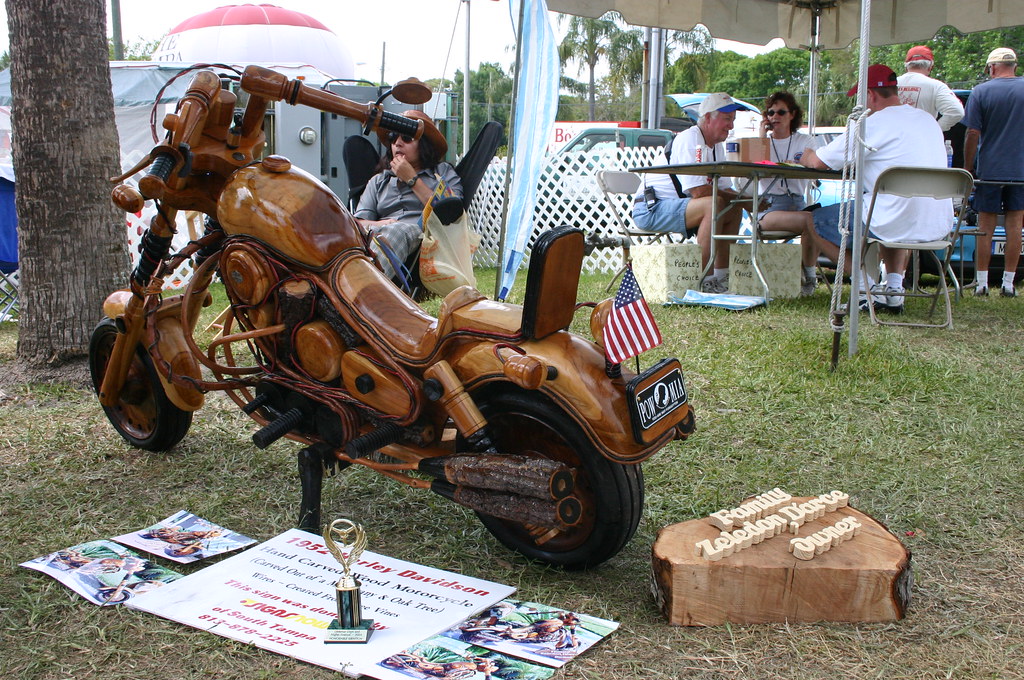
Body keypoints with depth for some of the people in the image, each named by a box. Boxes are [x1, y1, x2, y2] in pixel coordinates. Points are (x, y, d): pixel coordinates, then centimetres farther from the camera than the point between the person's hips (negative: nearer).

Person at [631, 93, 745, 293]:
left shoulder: (717, 146, 15)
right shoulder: (689, 139, -17)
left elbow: (725, 189, 12)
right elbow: (698, 191, -25)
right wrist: (739, 197, -16)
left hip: (674, 206, 10)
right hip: (650, 209, -10)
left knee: (735, 210, 9)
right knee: (713, 205, -29)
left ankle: (722, 276, 6)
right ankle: (703, 281, -29)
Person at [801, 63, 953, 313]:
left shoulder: (873, 124, -9)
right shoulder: (928, 119, 14)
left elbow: (819, 162, -4)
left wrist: (807, 156, 19)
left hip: (900, 225, -7)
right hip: (939, 225, 8)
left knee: (817, 220, 11)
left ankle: (867, 288, 2)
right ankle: (894, 285, 23)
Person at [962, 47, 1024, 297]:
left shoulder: (981, 92, -5)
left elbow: (972, 134, -7)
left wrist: (968, 169, 0)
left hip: (989, 170, -2)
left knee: (986, 227, 4)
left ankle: (982, 282, 5)